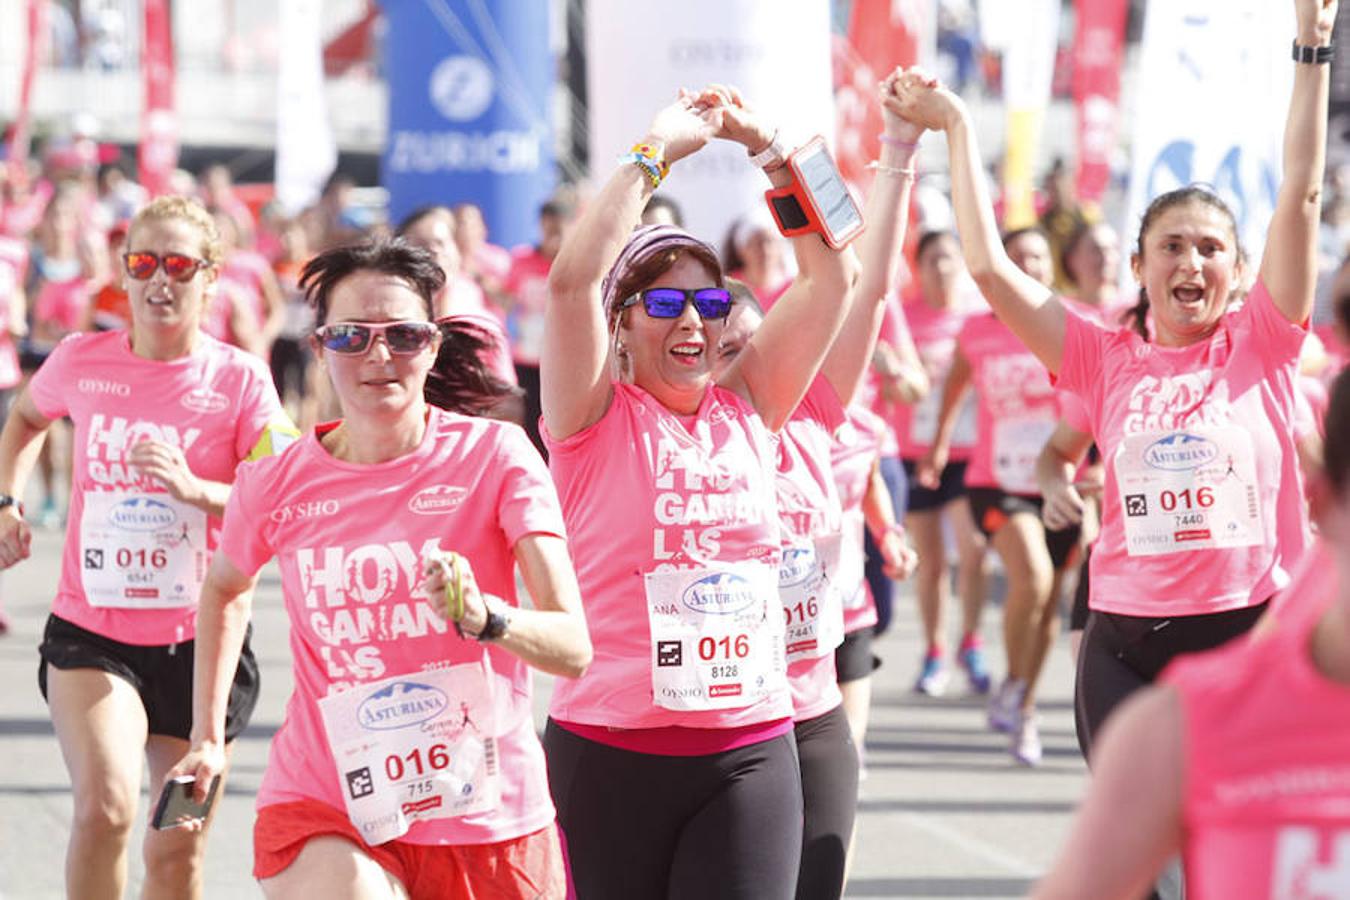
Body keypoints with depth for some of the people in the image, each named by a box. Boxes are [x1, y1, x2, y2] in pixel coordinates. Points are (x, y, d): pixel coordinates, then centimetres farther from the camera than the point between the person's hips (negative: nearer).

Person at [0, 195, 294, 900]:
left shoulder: (239, 380, -6)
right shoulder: (81, 361, -1)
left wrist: (195, 489, -28)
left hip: (199, 642, 0)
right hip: (90, 633, 0)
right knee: (106, 804, -26)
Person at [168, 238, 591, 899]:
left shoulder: (493, 454, -6)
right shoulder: (277, 484, 0)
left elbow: (573, 646, -12)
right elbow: (225, 590, 23)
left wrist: (483, 616, -31)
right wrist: (207, 736, 20)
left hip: (484, 814, 1)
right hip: (323, 814, -1)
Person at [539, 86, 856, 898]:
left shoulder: (748, 408, 9)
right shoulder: (598, 421, -1)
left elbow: (831, 277, 8)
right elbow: (571, 281, -15)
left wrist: (769, 146, 5)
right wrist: (656, 152, -10)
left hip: (751, 751, 2)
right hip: (610, 751, -2)